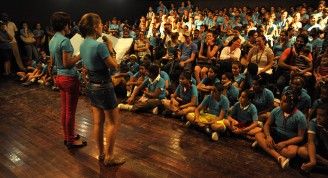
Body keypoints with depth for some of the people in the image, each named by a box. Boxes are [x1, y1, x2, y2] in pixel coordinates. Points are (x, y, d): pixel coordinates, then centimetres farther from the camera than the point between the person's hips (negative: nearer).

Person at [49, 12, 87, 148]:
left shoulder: (52, 40, 9)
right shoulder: (64, 40, -19)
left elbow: (52, 62, 16)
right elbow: (67, 63, -20)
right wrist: (80, 56, -11)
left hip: (59, 77, 9)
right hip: (69, 78, -9)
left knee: (64, 109, 17)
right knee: (71, 111, 2)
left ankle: (67, 136, 30)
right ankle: (71, 141, 15)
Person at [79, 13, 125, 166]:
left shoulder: (83, 45, 5)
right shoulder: (99, 45, -22)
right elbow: (114, 67, -15)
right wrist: (111, 49, -5)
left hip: (92, 86, 9)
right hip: (104, 87, -8)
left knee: (98, 122, 17)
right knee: (113, 122, 5)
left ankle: (101, 153, 30)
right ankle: (109, 157, 14)